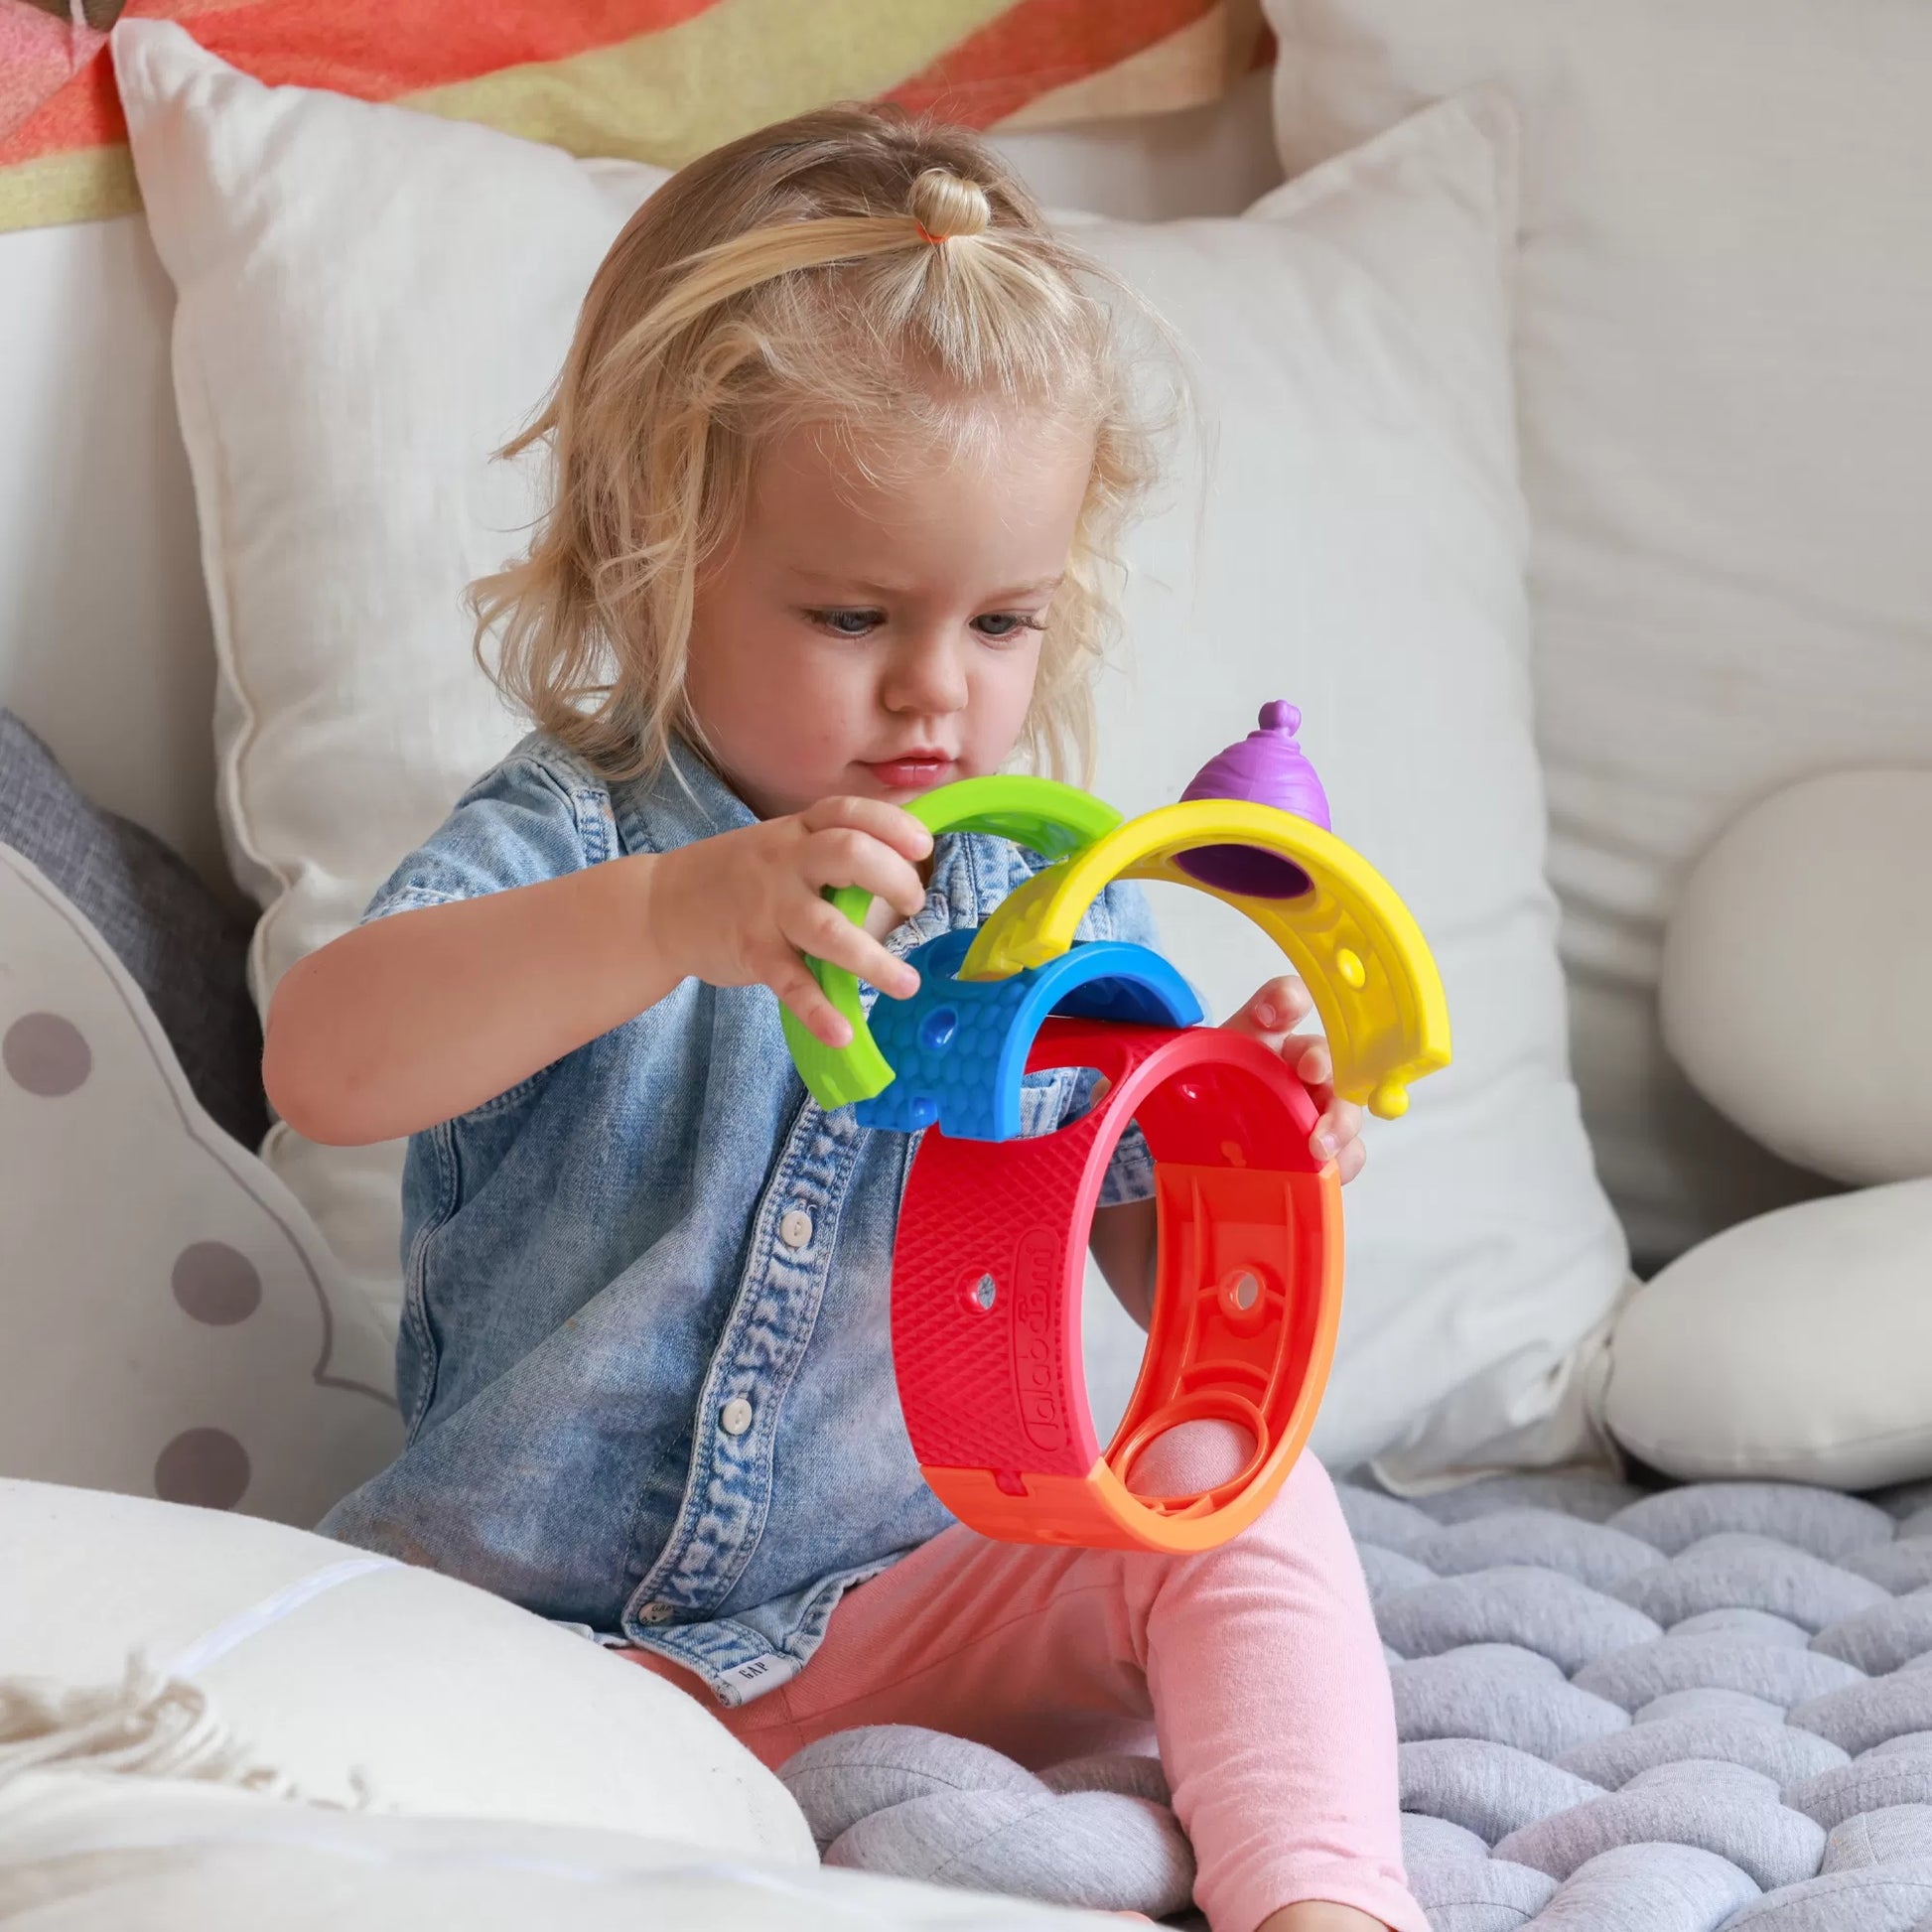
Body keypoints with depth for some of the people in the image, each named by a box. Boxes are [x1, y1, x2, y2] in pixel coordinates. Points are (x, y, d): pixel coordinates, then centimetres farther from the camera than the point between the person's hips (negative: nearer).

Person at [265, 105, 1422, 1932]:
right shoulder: (566, 844, -11)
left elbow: (1182, 1294, 5)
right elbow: (323, 1065, -32)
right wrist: (674, 916, -45)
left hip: (911, 1602, 2)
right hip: (543, 1623, -2)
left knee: (1250, 1502, -20)